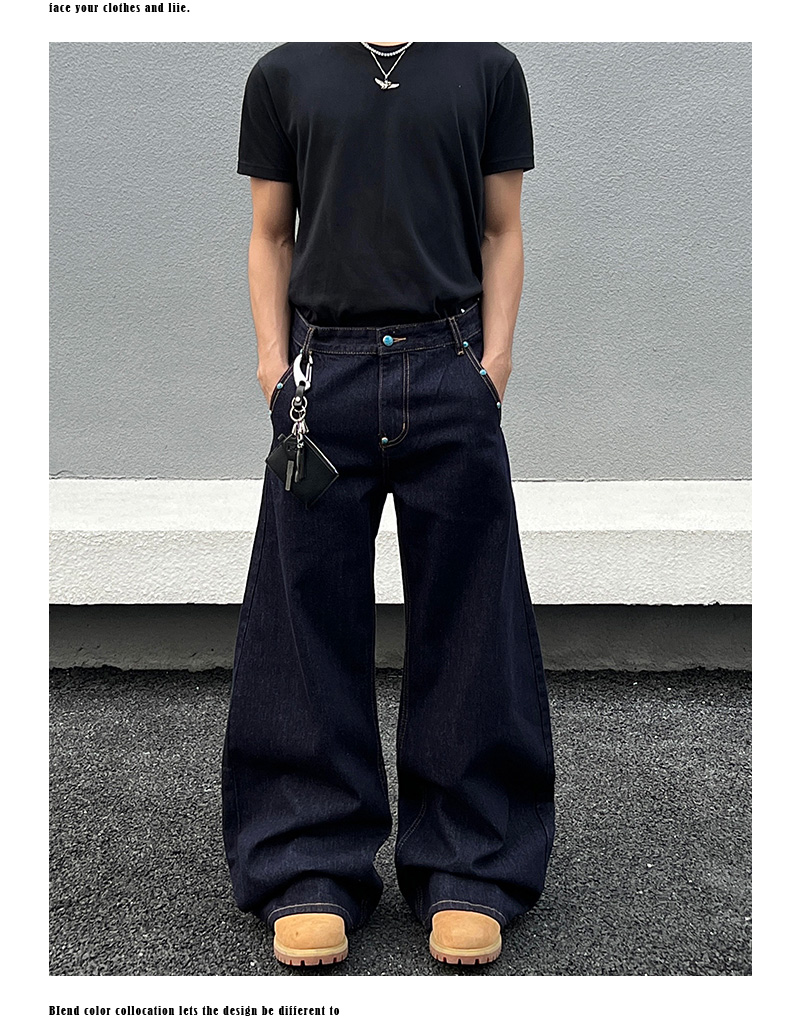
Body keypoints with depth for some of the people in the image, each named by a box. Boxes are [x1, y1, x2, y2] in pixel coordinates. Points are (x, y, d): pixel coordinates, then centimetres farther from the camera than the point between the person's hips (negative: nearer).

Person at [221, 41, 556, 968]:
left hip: (449, 371, 0)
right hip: (325, 374, 1)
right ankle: (313, 867, 17)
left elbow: (502, 231, 10)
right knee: (312, 624, 3)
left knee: (465, 625, 3)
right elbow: (270, 235, 11)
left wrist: (494, 353, -3)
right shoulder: (283, 74, 12)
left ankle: (468, 866, 17)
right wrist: (273, 357, -1)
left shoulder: (489, 69, 11)